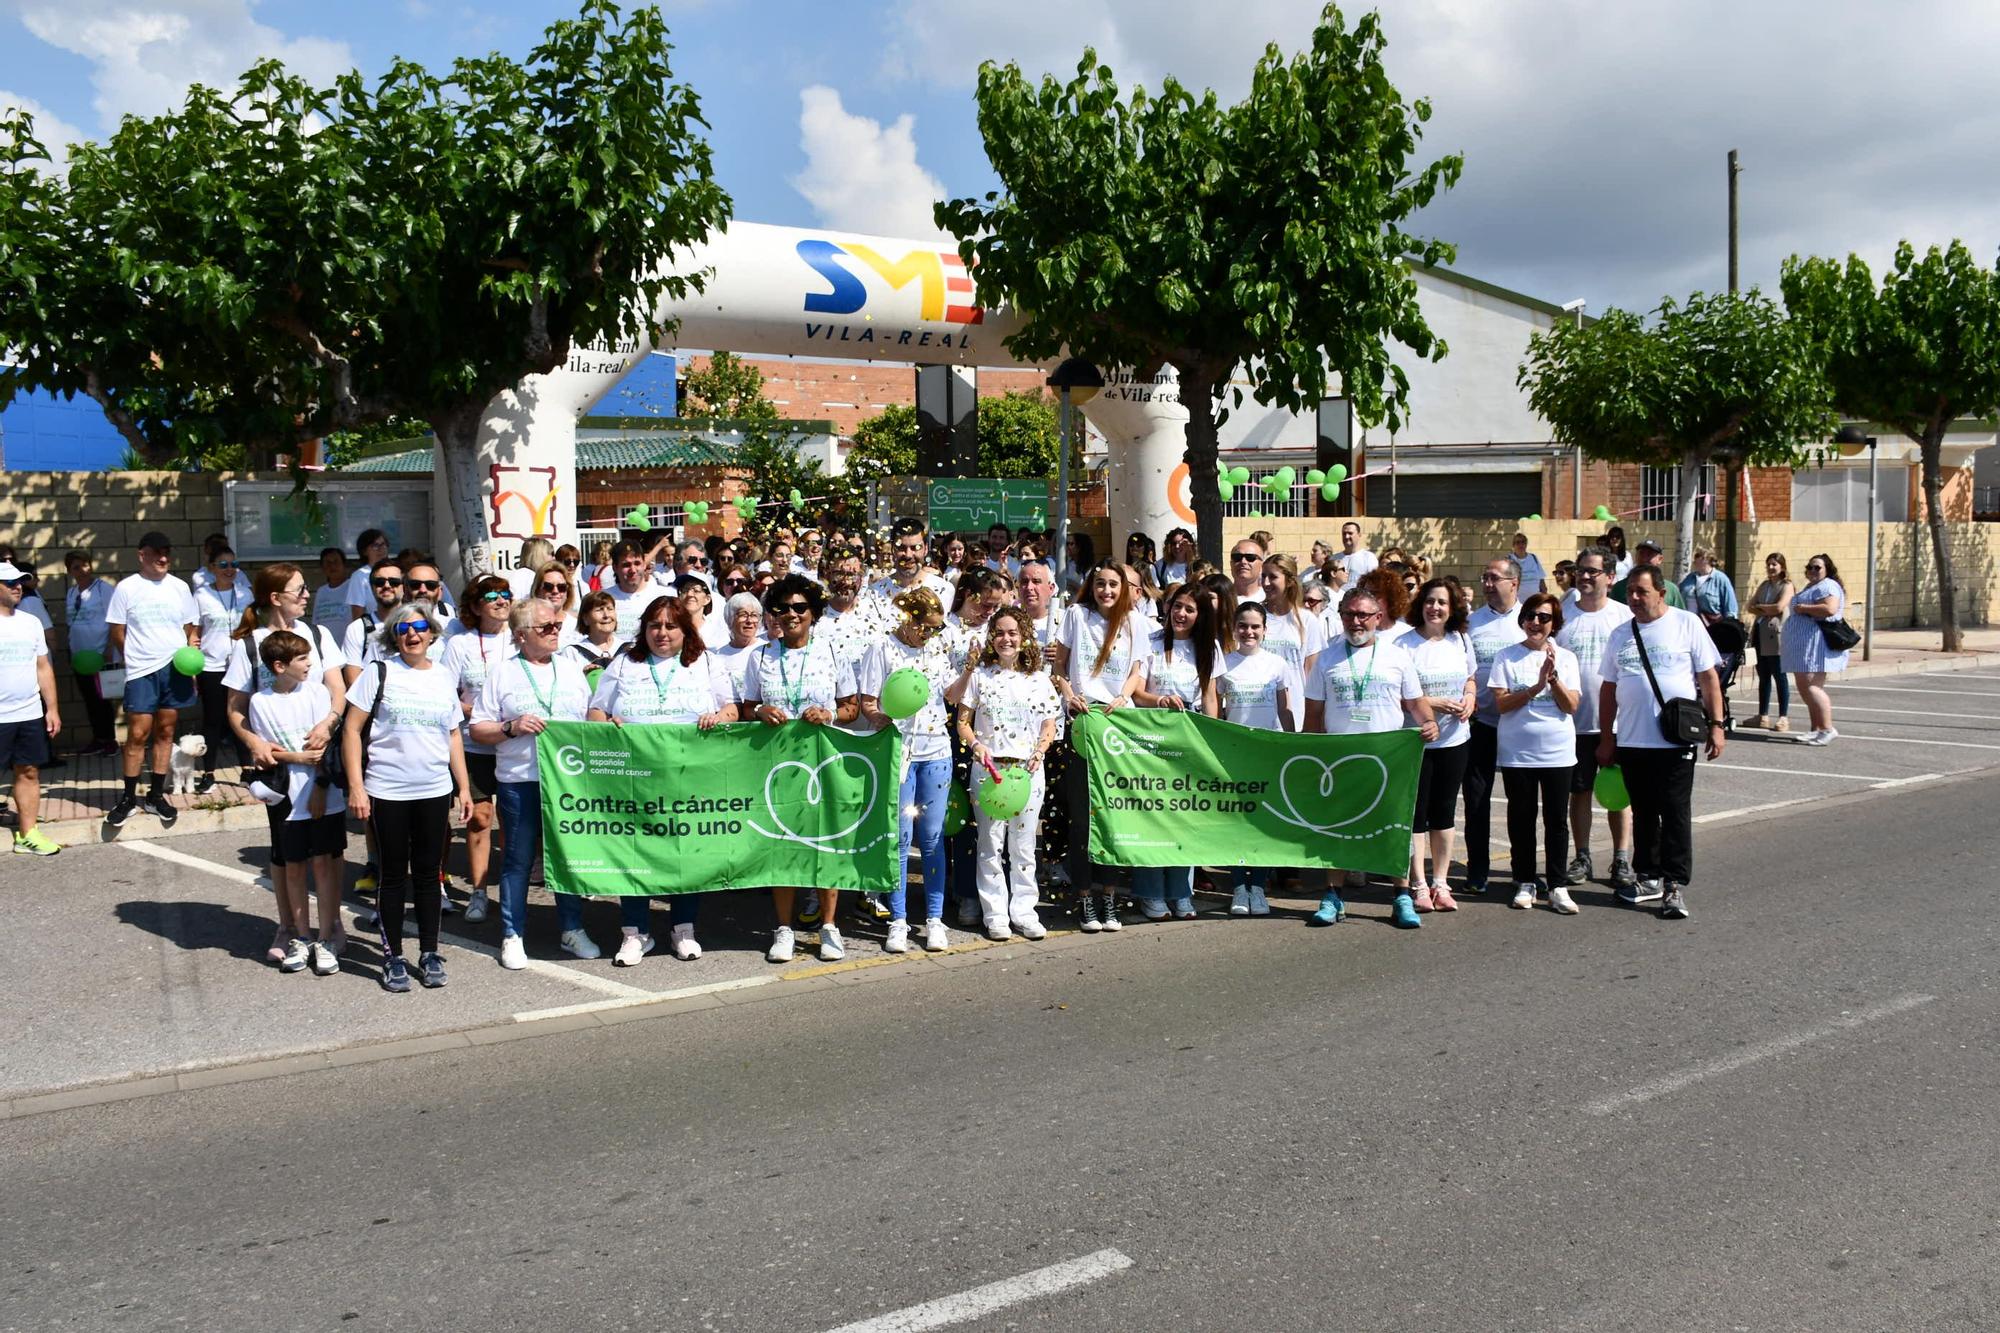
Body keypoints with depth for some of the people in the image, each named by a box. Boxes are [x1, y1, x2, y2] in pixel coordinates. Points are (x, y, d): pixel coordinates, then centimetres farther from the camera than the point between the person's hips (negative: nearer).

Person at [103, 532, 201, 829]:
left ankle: (156, 796, 16)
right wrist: (135, 659, -1)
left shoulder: (180, 587, 8)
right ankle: (128, 798, 6)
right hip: (141, 671, -3)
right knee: (137, 734, -5)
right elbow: (117, 632, 1)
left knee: (165, 732, 7)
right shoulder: (127, 588, -1)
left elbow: (191, 627, 13)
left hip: (175, 668, 3)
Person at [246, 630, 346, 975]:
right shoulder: (260, 703, -2)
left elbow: (324, 743, -3)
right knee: (293, 866, 8)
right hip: (289, 797, 0)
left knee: (323, 862, 2)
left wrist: (320, 787, -9)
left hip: (324, 794, 0)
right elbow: (266, 749, -1)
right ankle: (300, 937, 21)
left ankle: (326, 940, 8)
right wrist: (300, 758, -15)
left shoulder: (316, 691, -1)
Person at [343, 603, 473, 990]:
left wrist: (464, 788, 11)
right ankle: (393, 957, 15)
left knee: (428, 874, 9)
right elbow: (351, 730, -4)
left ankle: (429, 954, 19)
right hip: (386, 793, -3)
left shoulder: (444, 678, 9)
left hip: (435, 791, 3)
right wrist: (356, 787, -11)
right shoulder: (379, 673, -2)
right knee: (394, 875, 5)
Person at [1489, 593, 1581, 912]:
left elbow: (1571, 706, -3)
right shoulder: (1506, 657, 0)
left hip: (1558, 751, 1)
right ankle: (1525, 882, 18)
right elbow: (1501, 703, -8)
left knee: (1557, 819, 3)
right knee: (1521, 818, 7)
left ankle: (1557, 886, 9)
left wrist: (1553, 678, -17)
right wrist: (1537, 686, -17)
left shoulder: (1565, 658, 4)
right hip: (1517, 751, -1)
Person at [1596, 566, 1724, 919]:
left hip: (1675, 741, -4)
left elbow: (1709, 678, -2)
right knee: (1643, 814, 13)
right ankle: (1649, 877, 24)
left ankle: (1674, 886, 0)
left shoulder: (1687, 624, -1)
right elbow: (1609, 689, 14)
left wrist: (1716, 725, -8)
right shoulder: (1620, 635, 11)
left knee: (1675, 813, -3)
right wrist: (1606, 738, 11)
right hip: (1631, 741, 5)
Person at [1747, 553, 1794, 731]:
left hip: (1777, 636, -7)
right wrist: (1767, 612, -8)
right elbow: (1751, 607, 9)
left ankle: (1784, 717, 2)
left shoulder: (1787, 586, -3)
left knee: (1779, 676, -3)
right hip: (1761, 635, 7)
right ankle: (1763, 716, 17)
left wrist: (1760, 607, -2)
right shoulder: (1764, 585, 17)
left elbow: (1779, 607, -16)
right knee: (1763, 676, 10)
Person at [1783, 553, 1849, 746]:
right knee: (1805, 688, 11)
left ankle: (1827, 729, -13)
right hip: (1803, 647, 11)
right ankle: (1815, 730, 16)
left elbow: (1829, 609, -26)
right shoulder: (1810, 587, 23)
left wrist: (1803, 608, -17)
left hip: (1816, 647, -11)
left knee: (1811, 687, -15)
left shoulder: (1827, 586, -9)